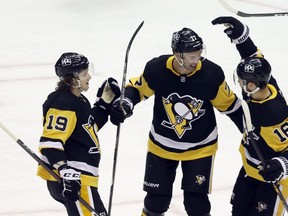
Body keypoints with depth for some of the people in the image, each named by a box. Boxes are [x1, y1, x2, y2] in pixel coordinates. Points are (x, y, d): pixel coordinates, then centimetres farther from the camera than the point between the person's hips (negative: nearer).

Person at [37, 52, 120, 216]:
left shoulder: (79, 100, 15)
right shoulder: (63, 103, -18)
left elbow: (91, 126, 28)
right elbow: (50, 142, -25)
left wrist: (105, 102, 18)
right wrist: (64, 171, -32)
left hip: (80, 175, 11)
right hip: (68, 177, -11)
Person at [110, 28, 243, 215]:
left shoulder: (211, 73, -21)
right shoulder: (156, 69, -21)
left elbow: (229, 104, -5)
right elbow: (138, 88, -1)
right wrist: (125, 103, -20)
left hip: (200, 147, -1)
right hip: (162, 145, 1)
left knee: (196, 200, -4)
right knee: (157, 198, 9)